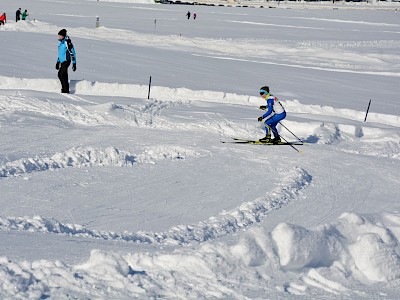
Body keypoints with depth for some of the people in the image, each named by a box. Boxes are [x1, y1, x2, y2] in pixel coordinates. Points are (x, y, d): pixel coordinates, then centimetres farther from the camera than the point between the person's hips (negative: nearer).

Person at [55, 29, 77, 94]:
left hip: (66, 61, -9)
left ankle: (66, 90, -11)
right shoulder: (61, 42, 14)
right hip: (62, 61, 9)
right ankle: (64, 88, 19)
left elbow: (72, 53, -15)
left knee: (63, 75, -14)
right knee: (60, 74, 10)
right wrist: (58, 62, 28)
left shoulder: (67, 42, -14)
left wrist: (74, 64, -17)